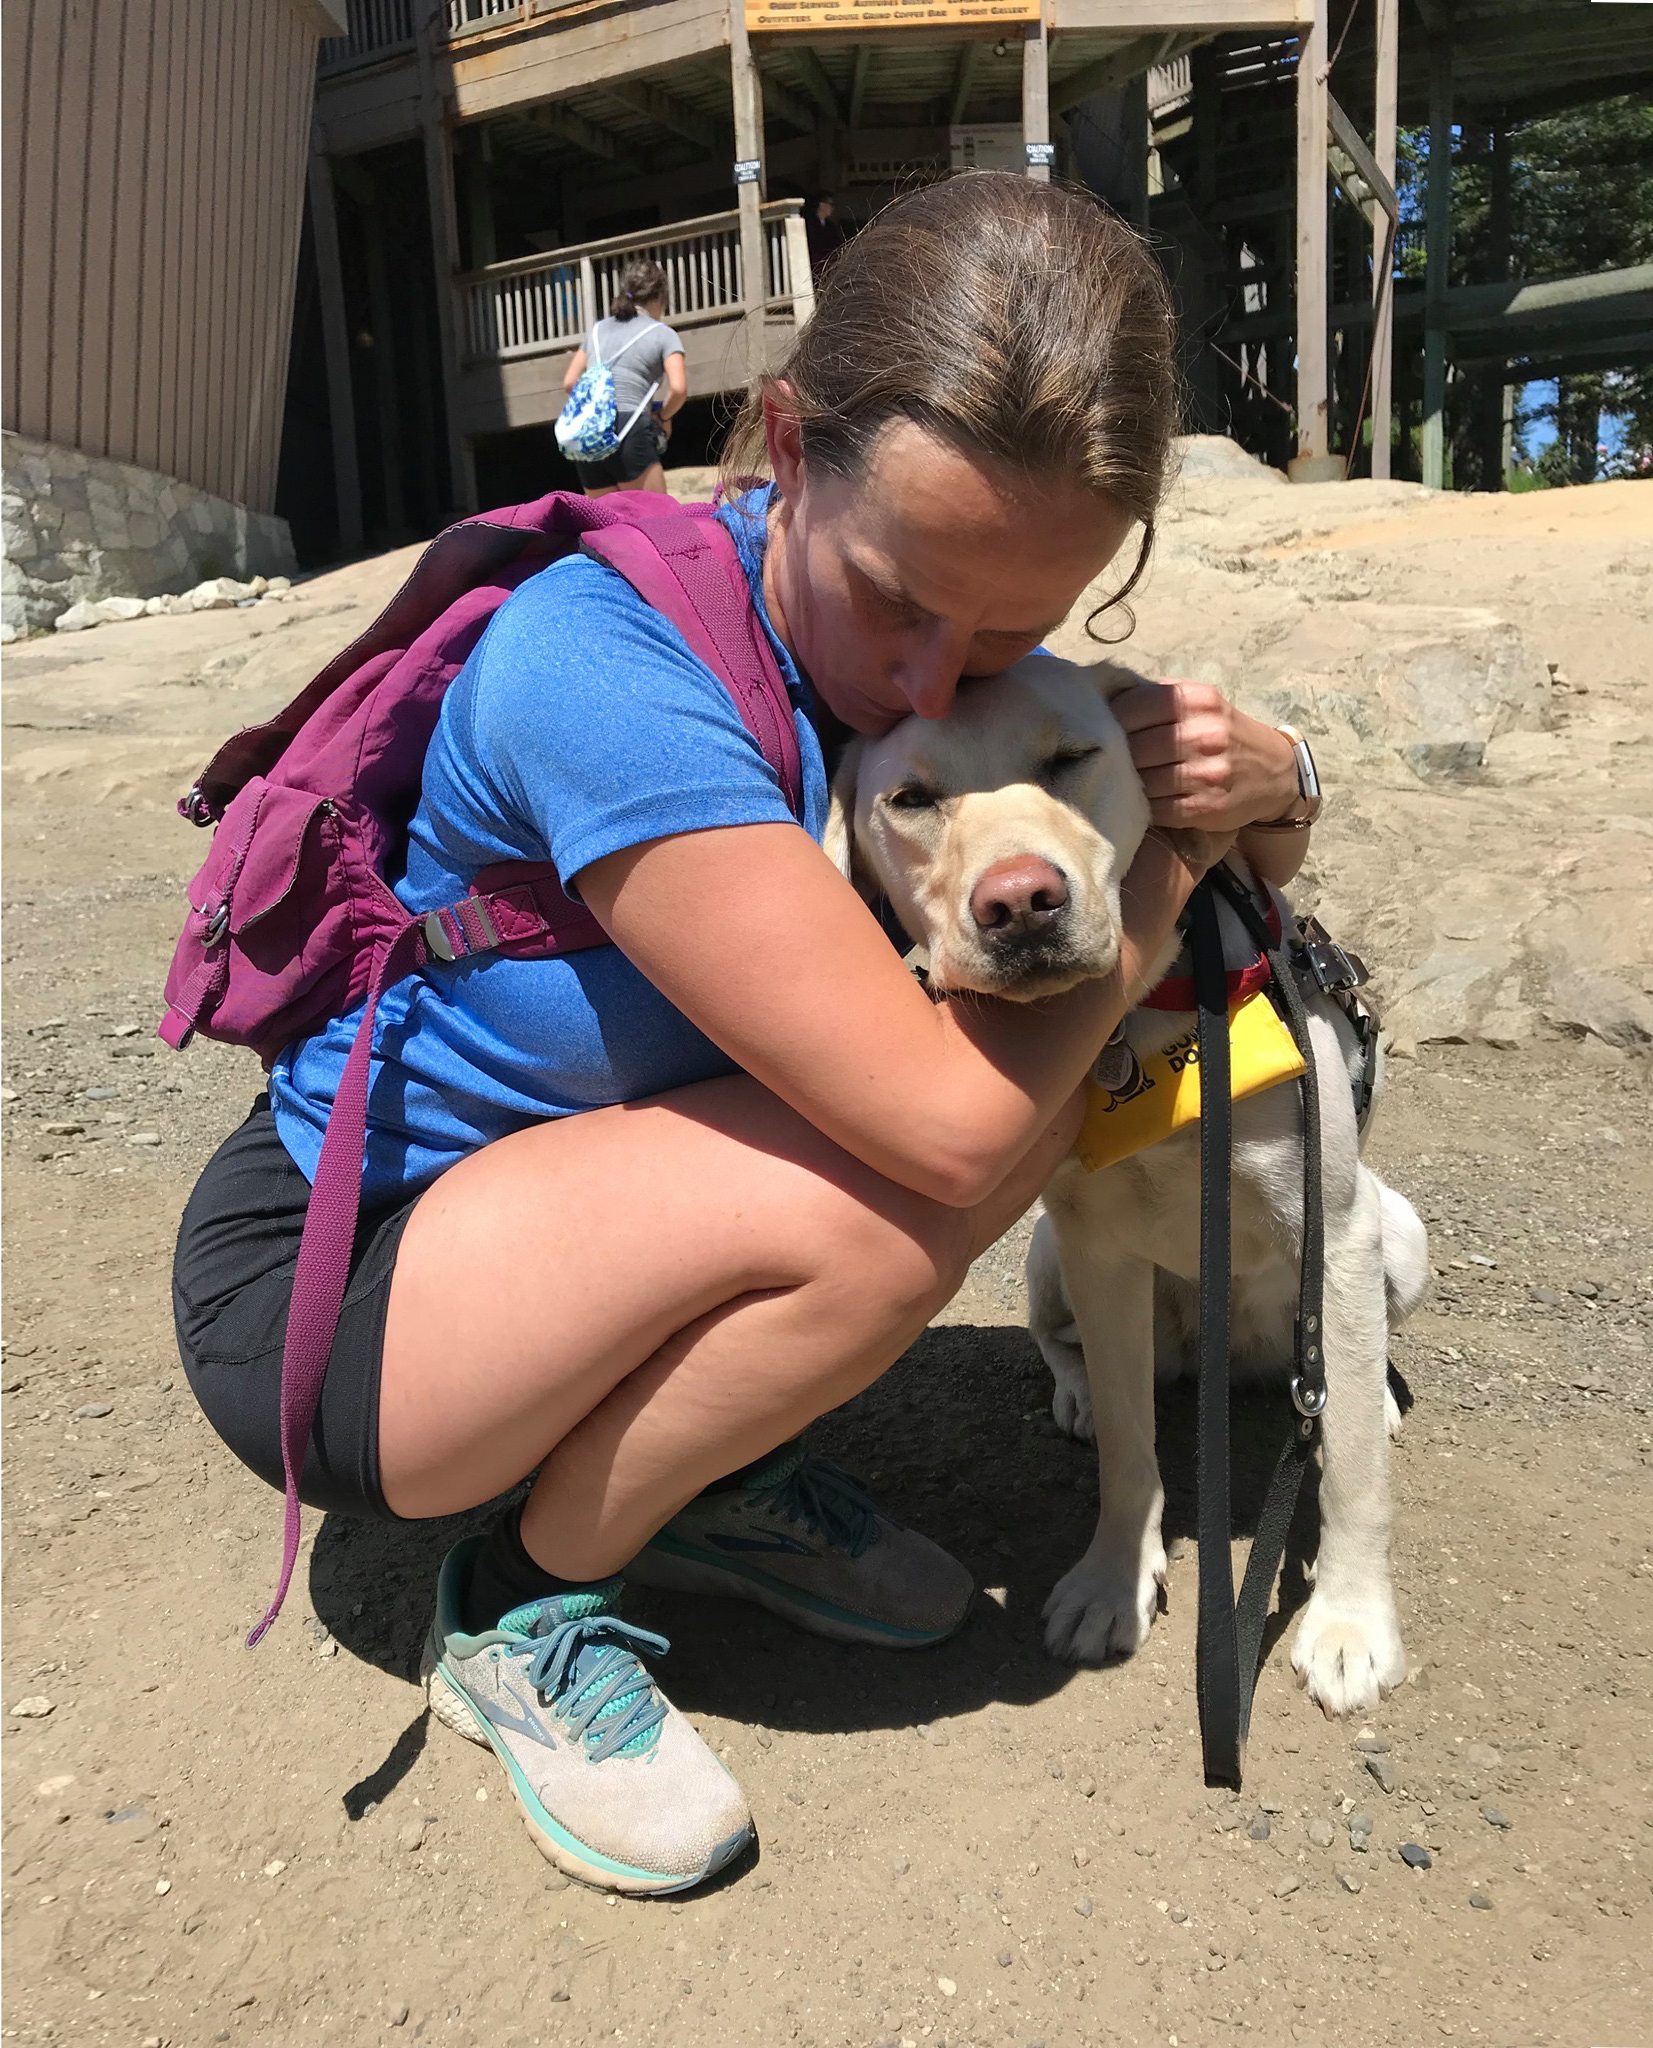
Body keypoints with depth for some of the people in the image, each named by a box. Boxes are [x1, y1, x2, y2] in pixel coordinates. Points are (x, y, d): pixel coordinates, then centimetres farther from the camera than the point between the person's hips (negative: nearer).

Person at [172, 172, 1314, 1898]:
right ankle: (525, 1601, -4)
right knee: (896, 1176, -30)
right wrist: (1168, 859, -18)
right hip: (319, 1283, -6)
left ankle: (704, 1469, 8)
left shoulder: (931, 630, -7)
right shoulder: (607, 660, -31)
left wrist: (1247, 769, -19)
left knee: (1041, 1098, -11)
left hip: (538, 1215, 7)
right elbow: (948, 1124, -33)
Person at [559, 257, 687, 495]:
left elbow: (569, 382, 21)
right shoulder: (662, 334, 5)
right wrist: (663, 417, 8)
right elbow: (678, 389, -9)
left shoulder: (598, 330, 21)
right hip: (628, 435, -6)